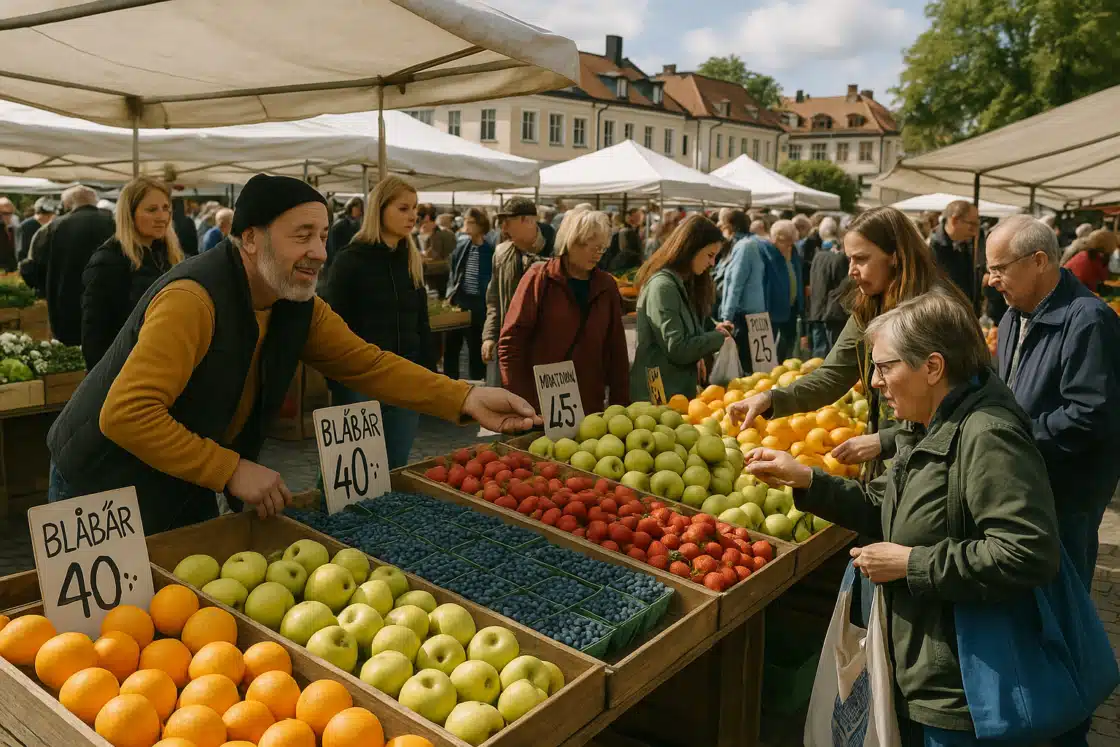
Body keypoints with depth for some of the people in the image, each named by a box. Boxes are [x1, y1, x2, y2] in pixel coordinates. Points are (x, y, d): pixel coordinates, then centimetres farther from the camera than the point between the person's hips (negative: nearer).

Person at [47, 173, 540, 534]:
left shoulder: (299, 308, -6)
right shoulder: (194, 299, -30)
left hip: (188, 493, 7)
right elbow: (125, 413, -35)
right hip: (107, 494, -7)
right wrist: (232, 471, -33)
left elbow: (367, 364, -5)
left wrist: (466, 399, -17)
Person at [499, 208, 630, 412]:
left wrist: (621, 403, 6)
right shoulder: (540, 277, -5)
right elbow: (511, 340, -8)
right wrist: (519, 400, -12)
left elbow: (616, 349, 11)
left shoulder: (607, 286, 8)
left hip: (589, 405, 4)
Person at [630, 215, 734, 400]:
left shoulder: (684, 282, 11)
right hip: (659, 395, -9)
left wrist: (696, 357, -4)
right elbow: (677, 349, -22)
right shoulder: (663, 286, -19)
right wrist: (718, 336, -10)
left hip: (679, 390, 9)